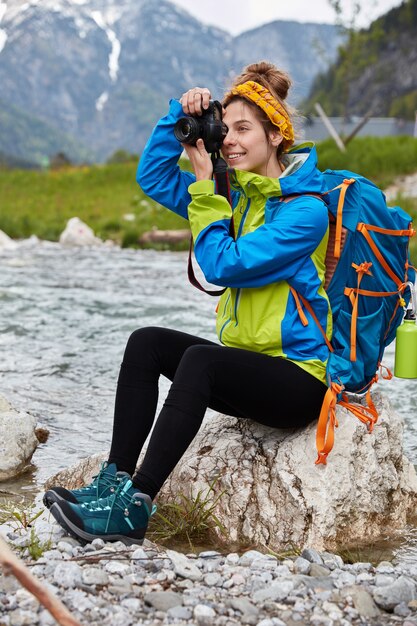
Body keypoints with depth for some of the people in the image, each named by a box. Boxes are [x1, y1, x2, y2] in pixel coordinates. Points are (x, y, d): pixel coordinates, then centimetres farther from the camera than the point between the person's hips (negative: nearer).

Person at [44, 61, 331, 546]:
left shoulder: (306, 210, -14)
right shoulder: (237, 193, 11)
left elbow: (223, 265, -20)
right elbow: (154, 179, 10)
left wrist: (205, 186, -13)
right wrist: (180, 114, -1)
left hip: (300, 377, -8)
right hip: (246, 366, 8)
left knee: (199, 359, -32)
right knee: (146, 342, -10)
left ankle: (134, 510, -33)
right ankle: (114, 481, -16)